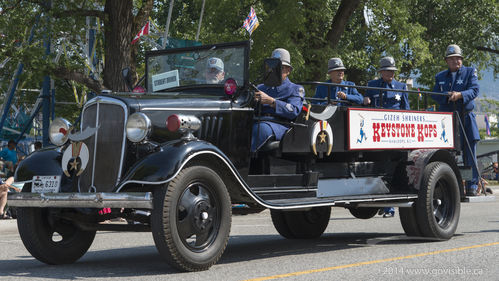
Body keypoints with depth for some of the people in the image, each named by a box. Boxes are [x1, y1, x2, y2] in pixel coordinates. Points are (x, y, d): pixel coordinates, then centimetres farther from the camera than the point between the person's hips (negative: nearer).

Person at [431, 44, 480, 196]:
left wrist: (460, 95, -26)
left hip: (465, 118, -2)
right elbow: (435, 95, 5)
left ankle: (472, 186, 3)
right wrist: (448, 97, -16)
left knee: (469, 154, -2)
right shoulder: (440, 77, 17)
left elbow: (474, 90, -7)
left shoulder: (470, 72, 9)